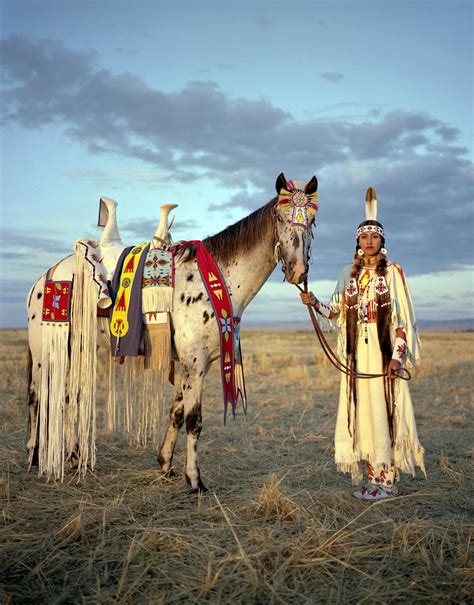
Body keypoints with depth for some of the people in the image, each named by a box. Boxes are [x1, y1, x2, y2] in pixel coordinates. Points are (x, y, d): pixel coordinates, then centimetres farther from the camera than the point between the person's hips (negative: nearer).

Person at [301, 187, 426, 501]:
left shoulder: (393, 272, -1)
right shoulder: (349, 274, 12)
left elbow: (403, 317, -4)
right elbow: (337, 310, 13)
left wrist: (398, 354, -12)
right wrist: (315, 303, -5)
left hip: (384, 352, -4)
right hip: (357, 355, 4)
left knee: (384, 411, -3)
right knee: (362, 412, 6)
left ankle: (388, 479, 8)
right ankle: (373, 476, 18)